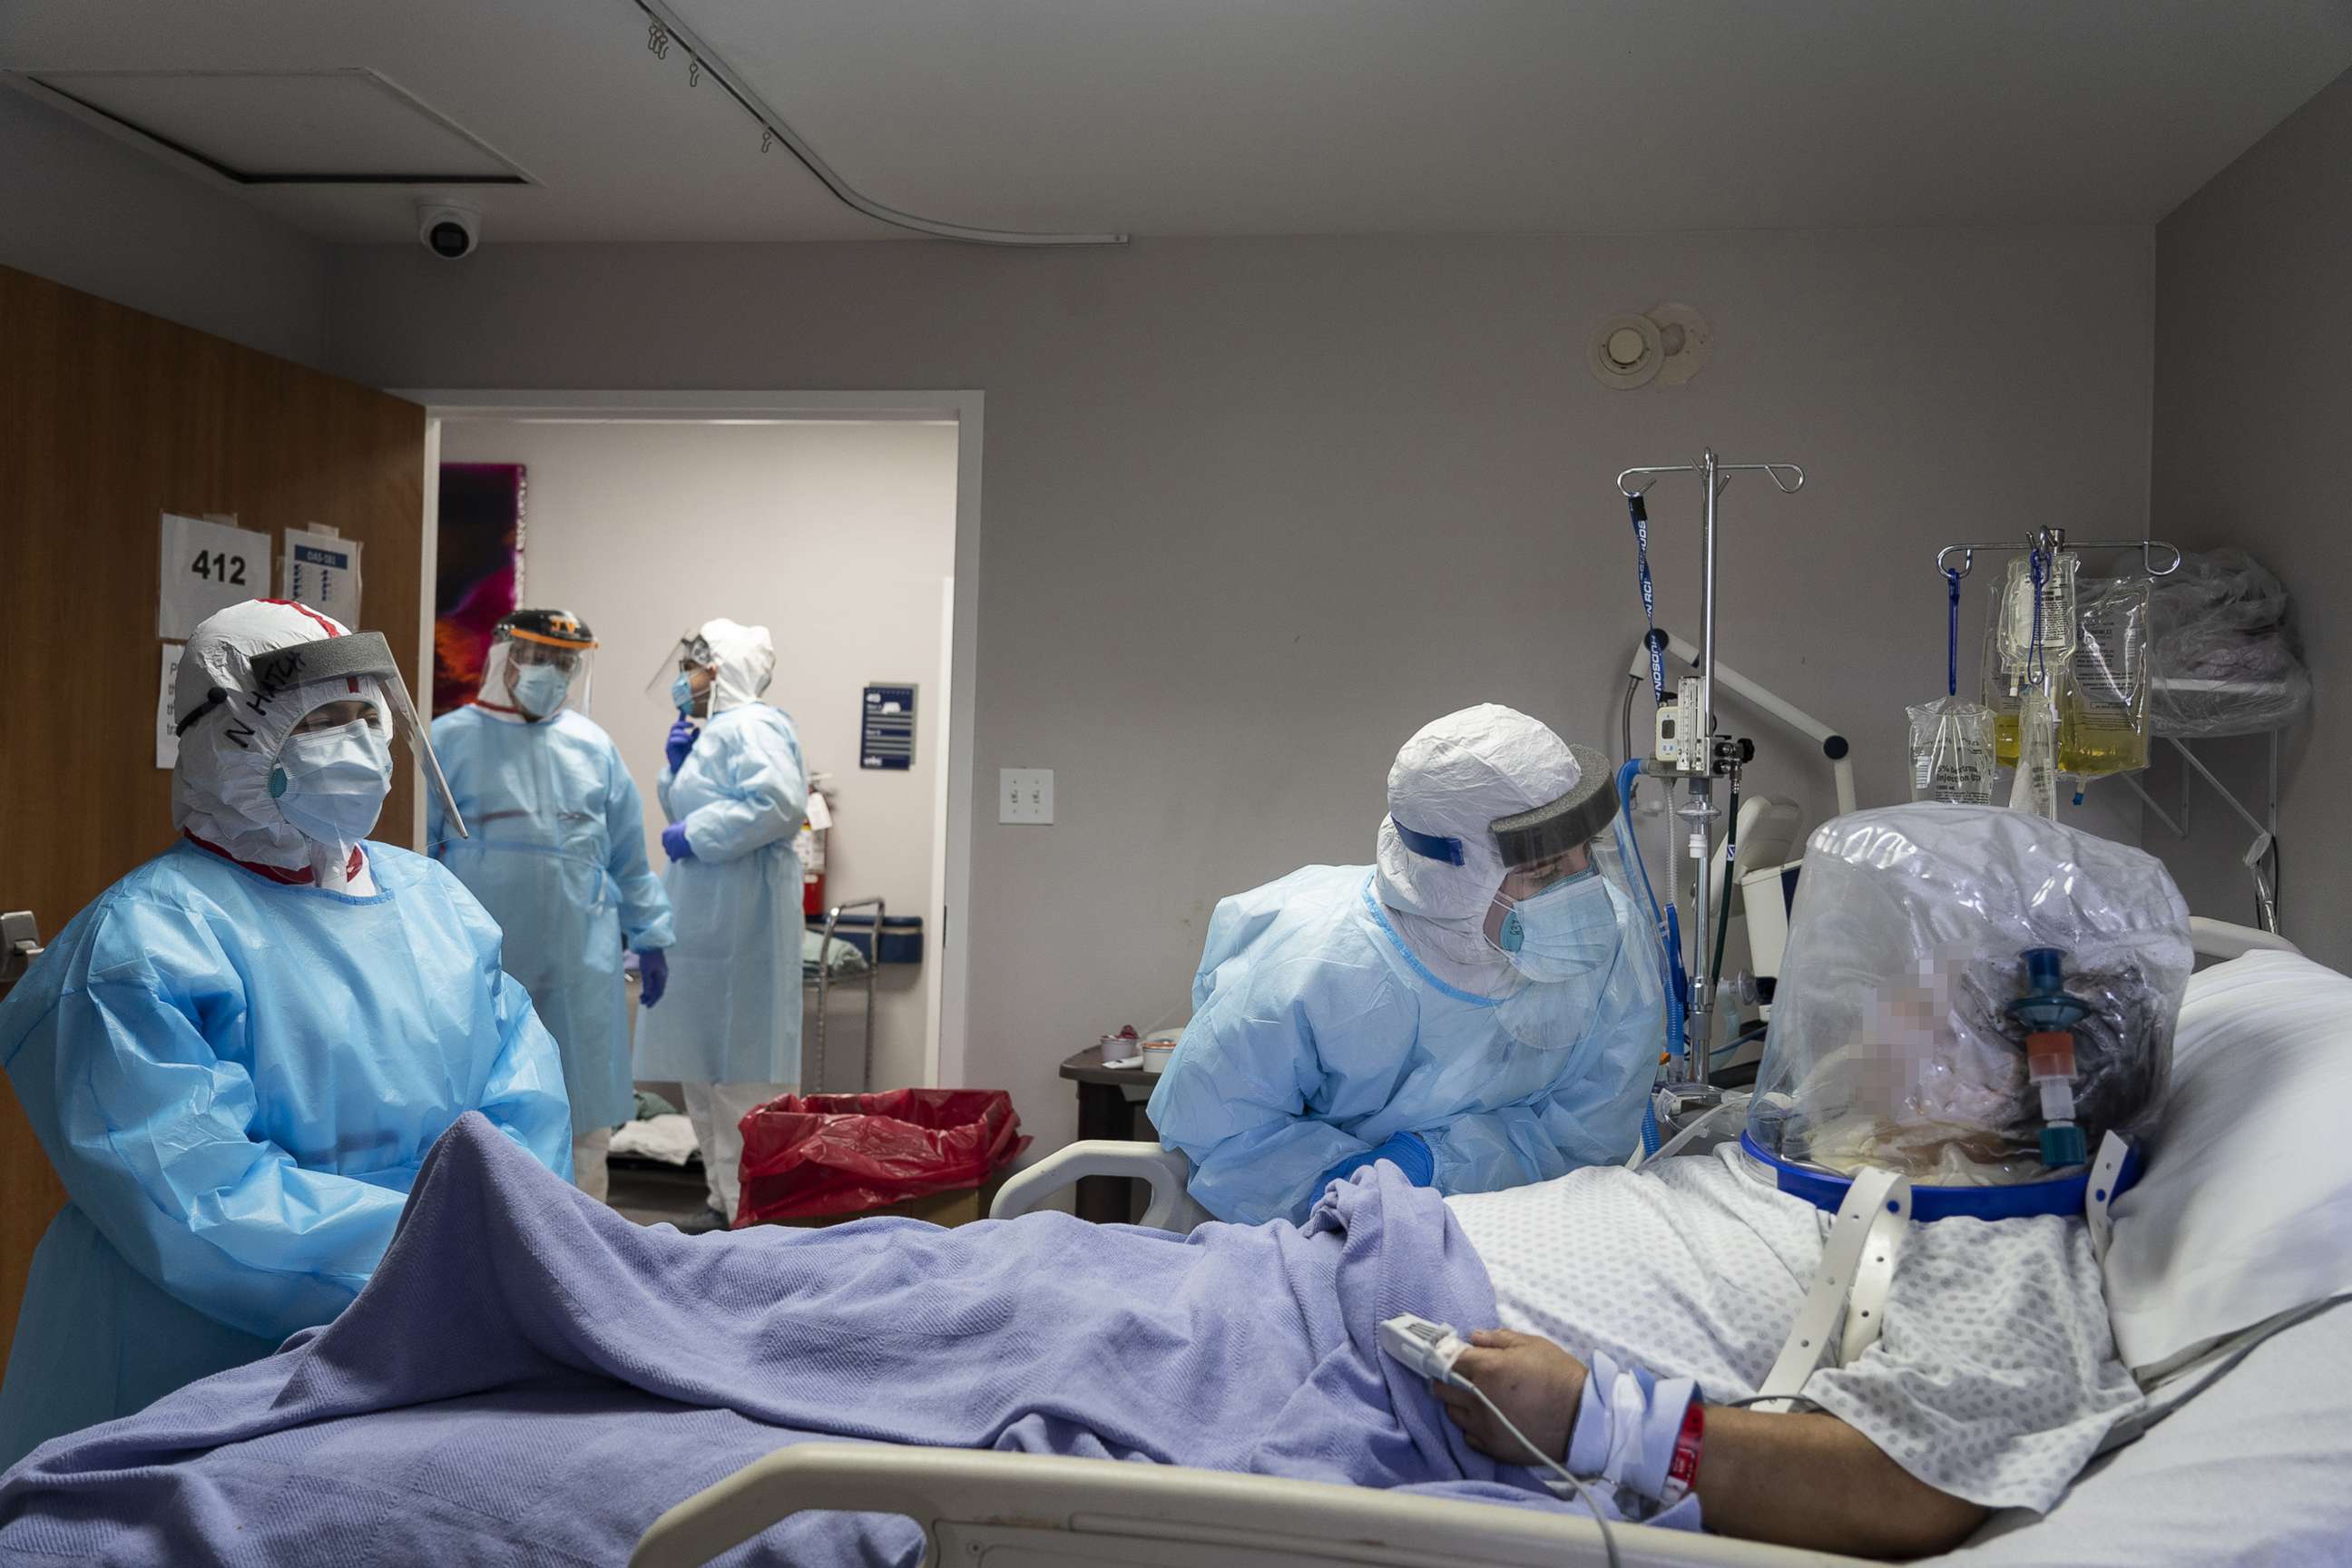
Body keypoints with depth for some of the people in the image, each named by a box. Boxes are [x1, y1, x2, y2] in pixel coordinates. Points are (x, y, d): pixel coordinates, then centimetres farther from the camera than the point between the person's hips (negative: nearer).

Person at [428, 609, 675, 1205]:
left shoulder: (594, 746, 12)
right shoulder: (451, 738, 2)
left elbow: (629, 857, 14)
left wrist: (649, 939, 11)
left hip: (580, 956, 3)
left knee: (586, 1110, 7)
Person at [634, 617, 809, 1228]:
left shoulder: (751, 727, -12)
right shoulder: (714, 731, 19)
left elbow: (779, 800, -28)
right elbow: (688, 812, 28)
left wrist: (694, 834, -20)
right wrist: (677, 763, 11)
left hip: (737, 923, -11)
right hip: (703, 924, 11)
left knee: (738, 1071, -6)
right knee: (704, 1069, 16)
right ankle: (725, 1201, 26)